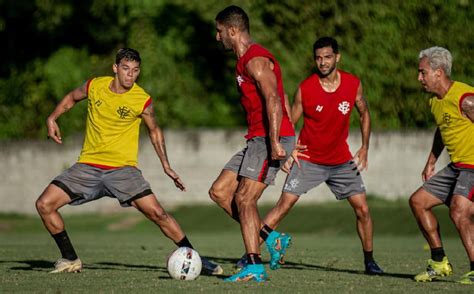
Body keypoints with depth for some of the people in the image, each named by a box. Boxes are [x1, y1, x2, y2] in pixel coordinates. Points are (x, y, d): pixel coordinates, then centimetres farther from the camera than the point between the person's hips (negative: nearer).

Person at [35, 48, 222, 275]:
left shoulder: (142, 100, -8)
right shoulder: (94, 86, -3)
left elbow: (154, 131, 10)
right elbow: (72, 98, 20)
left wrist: (166, 165, 7)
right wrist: (52, 118, 6)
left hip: (122, 169, -3)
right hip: (88, 166, 3)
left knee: (156, 213, -17)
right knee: (44, 204, -10)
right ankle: (70, 260, 7)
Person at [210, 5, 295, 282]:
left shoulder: (255, 60, -13)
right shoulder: (246, 60, 20)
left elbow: (273, 98, -25)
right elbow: (281, 97, 24)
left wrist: (275, 142, -31)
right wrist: (288, 143, 23)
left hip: (269, 139, -10)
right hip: (258, 139, 10)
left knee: (244, 199, -13)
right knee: (219, 192, 7)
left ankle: (254, 268, -13)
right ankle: (272, 239, 7)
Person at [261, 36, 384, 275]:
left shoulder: (353, 84, -6)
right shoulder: (305, 88, -13)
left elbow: (364, 114, 11)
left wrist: (364, 147, 4)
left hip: (342, 161, 3)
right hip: (308, 159, -3)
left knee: (362, 208, 0)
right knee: (284, 204, -14)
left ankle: (369, 261, 16)